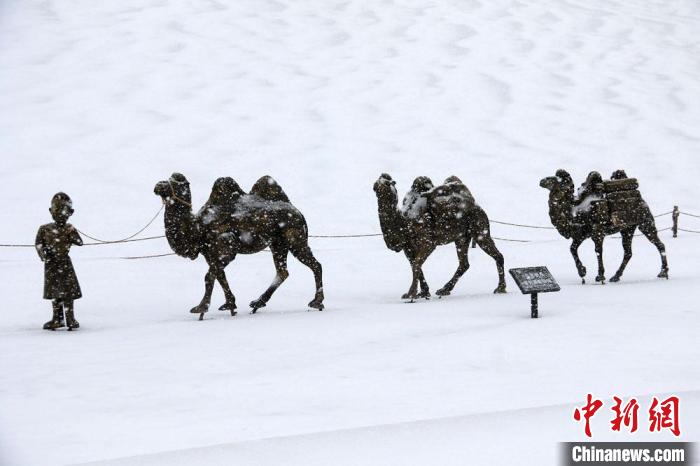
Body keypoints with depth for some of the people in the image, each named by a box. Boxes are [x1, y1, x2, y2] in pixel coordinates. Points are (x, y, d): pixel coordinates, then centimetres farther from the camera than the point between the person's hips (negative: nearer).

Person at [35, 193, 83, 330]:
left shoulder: (69, 229, -2)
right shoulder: (45, 229, 1)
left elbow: (80, 242, -8)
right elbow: (38, 243, 8)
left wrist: (72, 233, -23)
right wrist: (43, 252, -8)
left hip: (64, 263, -2)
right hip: (51, 264, 2)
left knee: (68, 292, -4)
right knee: (54, 293, 9)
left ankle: (70, 318, 2)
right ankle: (57, 319, 19)